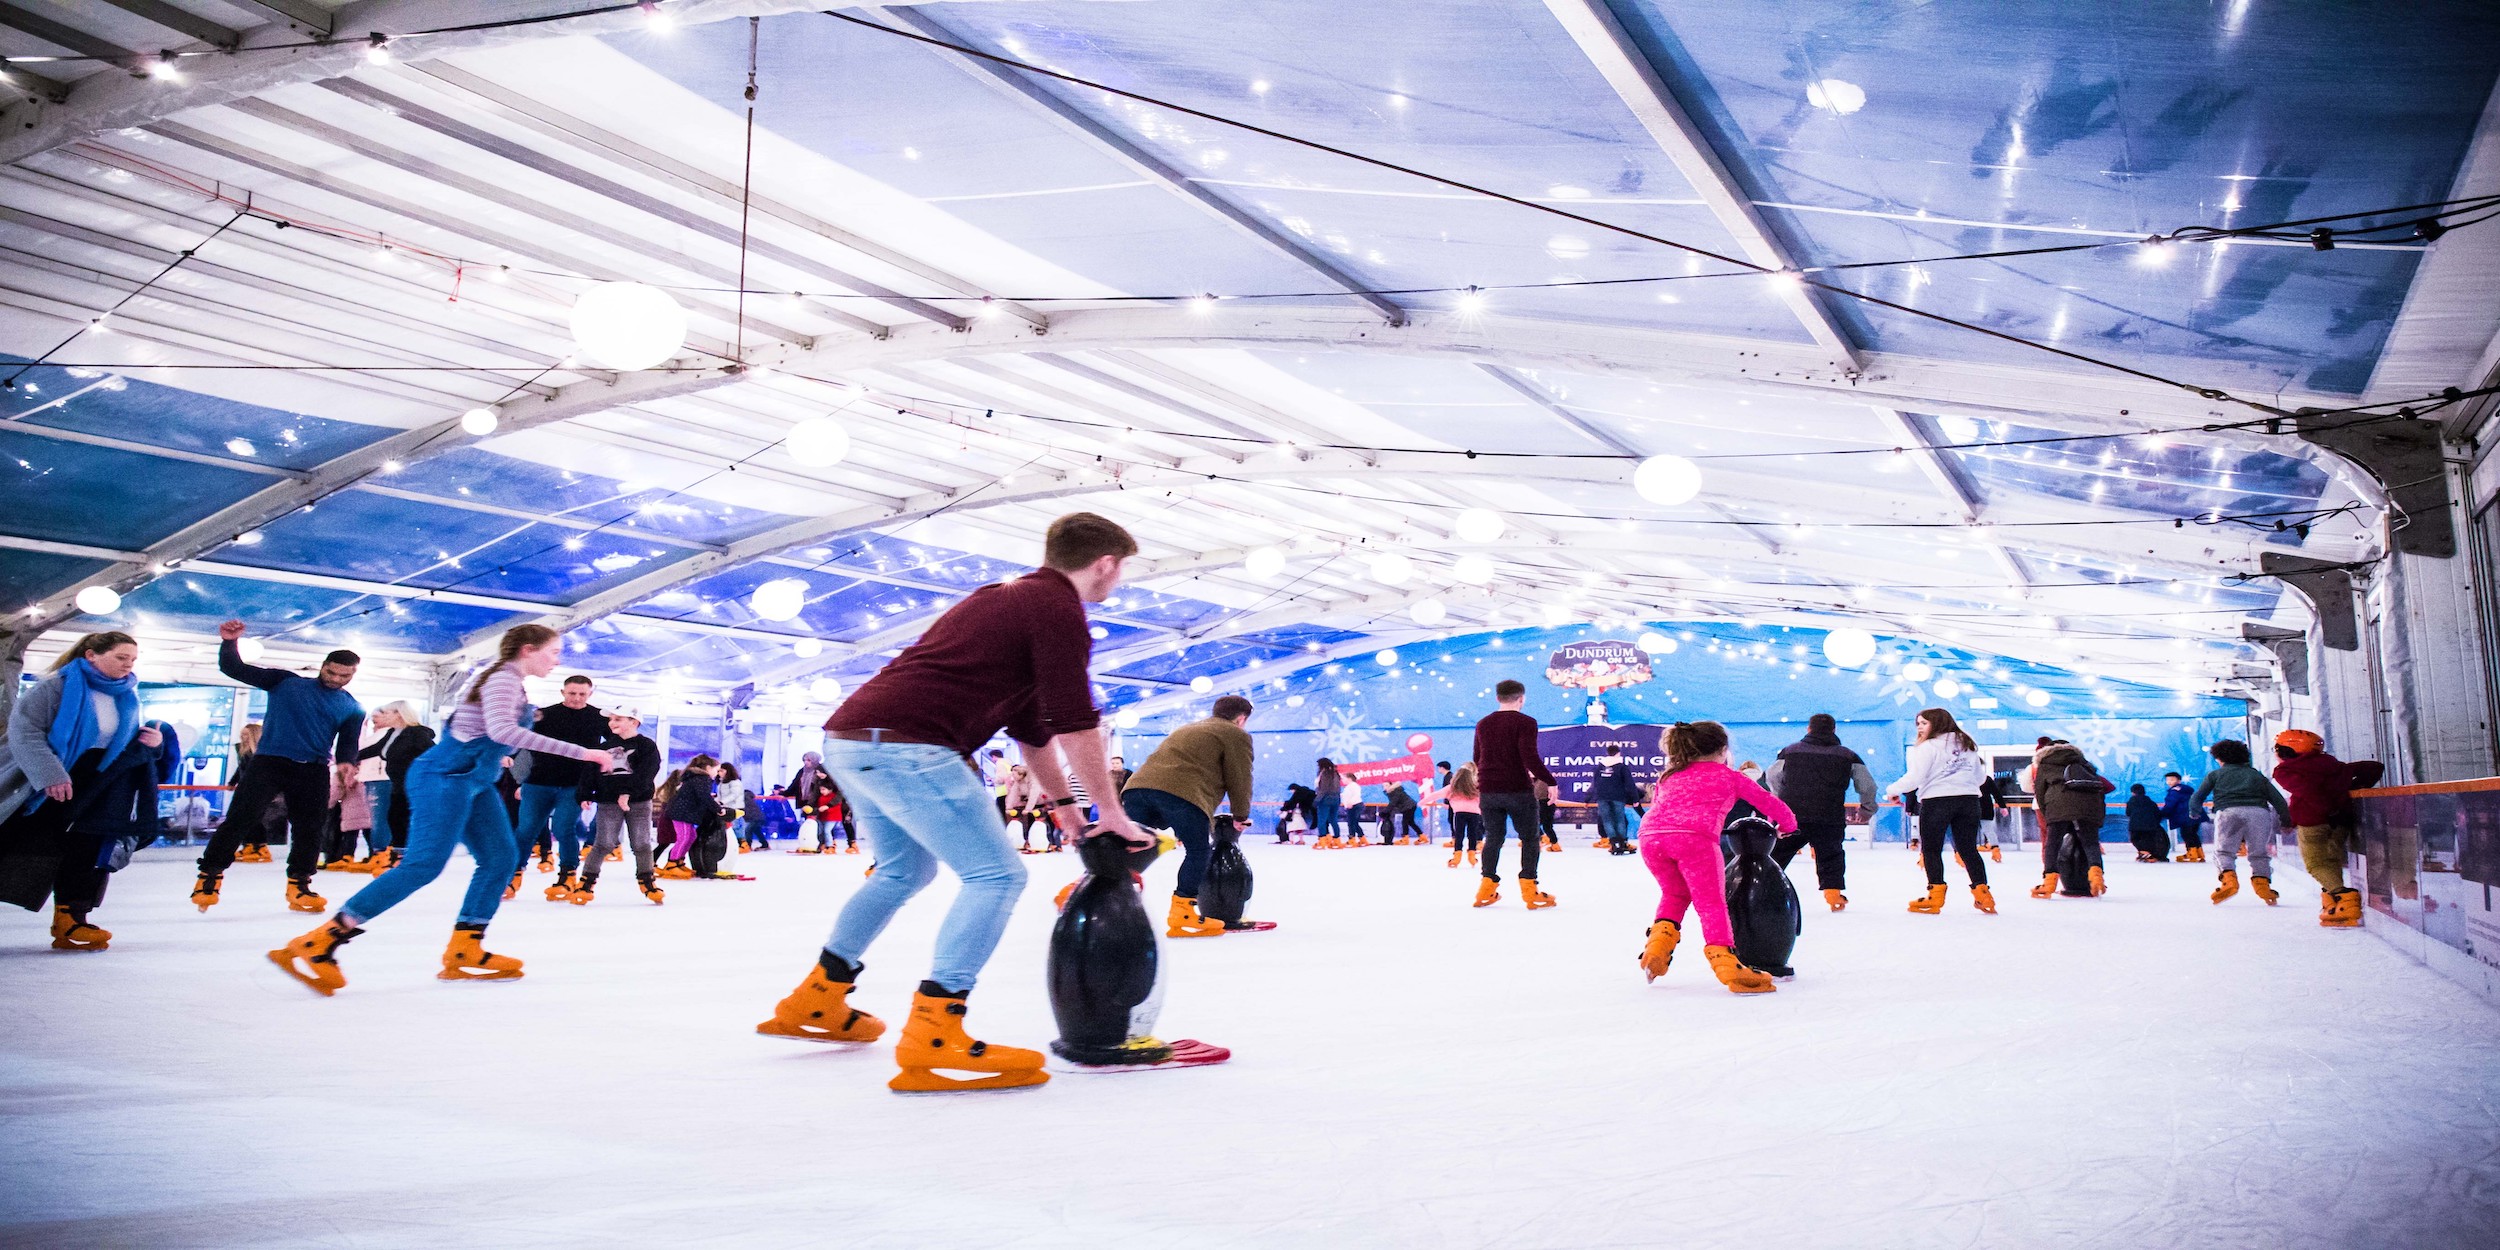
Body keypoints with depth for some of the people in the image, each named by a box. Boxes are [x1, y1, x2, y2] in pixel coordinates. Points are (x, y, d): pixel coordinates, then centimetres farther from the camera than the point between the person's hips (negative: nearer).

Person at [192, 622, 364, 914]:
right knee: (240, 818, -10)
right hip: (269, 761, -2)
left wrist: (346, 763, -11)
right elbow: (234, 669, 6)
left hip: (314, 772, 2)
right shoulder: (286, 683, 7)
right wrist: (230, 643, -10)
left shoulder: (353, 709, 13)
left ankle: (299, 885, 14)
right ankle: (210, 874, 2)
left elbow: (348, 743, 12)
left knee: (309, 829, 3)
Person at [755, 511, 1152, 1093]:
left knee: (905, 870, 28)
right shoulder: (1059, 609, -5)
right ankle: (931, 1042, -14)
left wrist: (1065, 805, 28)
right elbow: (1075, 724, -8)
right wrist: (1112, 812, 1)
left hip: (849, 738, 10)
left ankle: (815, 1002, 37)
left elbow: (1031, 724, 28)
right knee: (996, 874, -7)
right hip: (907, 746, -10)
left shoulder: (1010, 598, 25)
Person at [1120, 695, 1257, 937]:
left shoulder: (1188, 728, 40)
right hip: (1182, 792, -7)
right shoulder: (1237, 735, 16)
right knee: (1199, 851, 6)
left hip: (1138, 783, 7)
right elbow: (1238, 783, 13)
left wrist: (1208, 821, 43)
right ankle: (1181, 914, 1)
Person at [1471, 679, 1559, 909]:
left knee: (1493, 838, 15)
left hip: (1488, 792, 5)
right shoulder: (1525, 722, -8)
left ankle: (1486, 889, 13)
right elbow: (1530, 757, -19)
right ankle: (1529, 891, 2)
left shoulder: (1483, 724, 11)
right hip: (1518, 790, -5)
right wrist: (1549, 781, -14)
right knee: (1529, 838, 6)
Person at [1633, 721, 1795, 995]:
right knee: (1712, 903, 2)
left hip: (1650, 836, 4)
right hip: (1695, 837, -4)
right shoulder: (1730, 777, 25)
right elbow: (1768, 801, 31)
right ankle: (1725, 962, -9)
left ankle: (1658, 944, 11)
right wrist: (1788, 825, 48)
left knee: (1674, 894, 26)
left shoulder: (1668, 777, 34)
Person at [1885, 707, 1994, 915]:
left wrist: (1892, 790, 1)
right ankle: (1982, 893, 6)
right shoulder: (1967, 744, 14)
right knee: (1969, 848, 11)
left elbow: (1914, 778, -13)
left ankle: (1935, 897, 2)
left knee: (1931, 849, 4)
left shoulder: (1927, 747, -7)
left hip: (1937, 801, -6)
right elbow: (1980, 777, 19)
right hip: (1969, 800, 6)